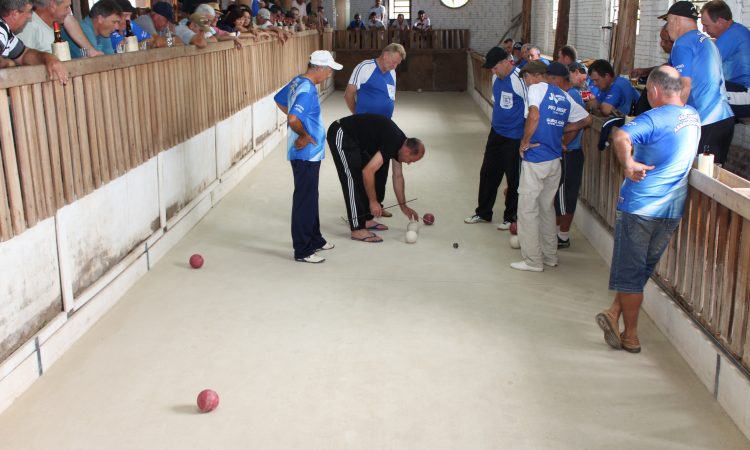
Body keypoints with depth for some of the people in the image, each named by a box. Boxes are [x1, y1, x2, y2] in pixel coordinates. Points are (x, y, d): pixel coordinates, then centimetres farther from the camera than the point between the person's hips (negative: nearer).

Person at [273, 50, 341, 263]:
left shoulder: (297, 82, 8)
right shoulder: (307, 90, -23)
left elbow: (279, 100, 24)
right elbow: (293, 120, -34)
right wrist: (305, 135, -17)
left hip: (306, 154, 10)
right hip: (306, 153, -10)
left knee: (310, 197, 20)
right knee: (304, 200, -3)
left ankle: (314, 239, 33)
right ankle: (302, 251, 5)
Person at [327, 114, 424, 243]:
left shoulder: (400, 142, 5)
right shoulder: (392, 142, -24)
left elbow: (398, 176, 17)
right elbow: (368, 172, -26)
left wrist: (403, 206, 21)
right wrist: (373, 201, -17)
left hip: (354, 138, 10)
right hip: (340, 135, -10)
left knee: (365, 179, 12)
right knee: (353, 178, -13)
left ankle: (366, 219, 20)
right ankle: (357, 229, -11)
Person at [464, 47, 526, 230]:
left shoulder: (520, 79, -21)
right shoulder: (496, 77, 4)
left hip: (514, 138, -8)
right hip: (496, 133, 8)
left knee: (514, 178, 6)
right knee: (487, 173, 15)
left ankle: (510, 217, 21)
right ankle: (483, 213, 30)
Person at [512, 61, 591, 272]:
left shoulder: (537, 88, -9)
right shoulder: (565, 97, 12)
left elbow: (534, 115, -25)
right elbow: (586, 119, 17)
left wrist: (525, 142, -14)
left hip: (535, 160, -7)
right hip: (555, 160, 7)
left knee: (528, 209, 3)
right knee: (547, 208, 18)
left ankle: (532, 261, 7)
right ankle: (550, 256, 26)